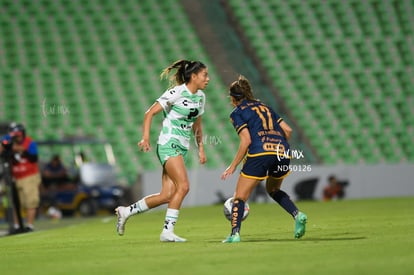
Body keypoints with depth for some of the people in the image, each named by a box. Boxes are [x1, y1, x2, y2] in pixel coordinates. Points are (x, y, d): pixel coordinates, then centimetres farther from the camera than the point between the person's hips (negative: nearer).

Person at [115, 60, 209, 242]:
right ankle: (167, 231, -16)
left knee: (167, 195, 0)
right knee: (183, 186, -21)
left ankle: (126, 211, 15)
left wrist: (201, 149, 16)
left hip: (182, 148, 8)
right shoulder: (176, 92, -11)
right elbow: (150, 113, -11)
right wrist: (145, 137, -21)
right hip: (168, 145, -8)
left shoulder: (200, 97, 13)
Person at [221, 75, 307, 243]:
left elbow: (246, 141, -4)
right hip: (282, 151, 6)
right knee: (273, 190, 29)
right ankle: (297, 215, 8)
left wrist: (233, 166, 0)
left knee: (240, 197, 4)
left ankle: (235, 233, -12)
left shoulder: (237, 113, 9)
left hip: (260, 153, -6)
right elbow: (288, 130, 18)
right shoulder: (265, 107, 26)